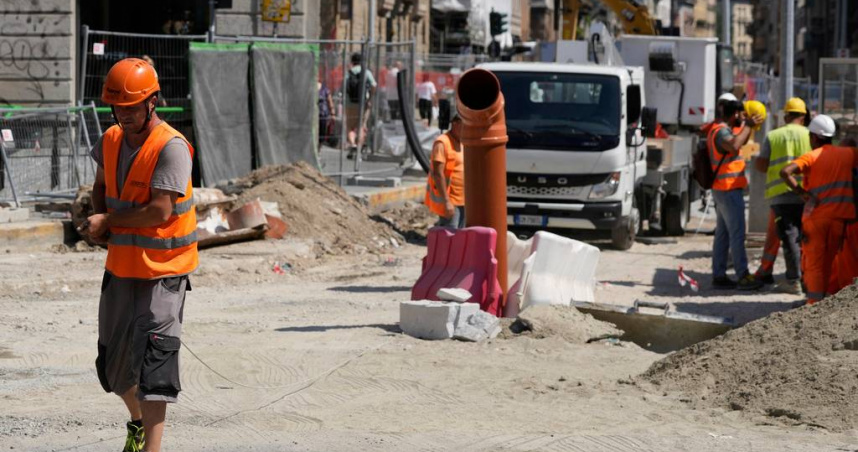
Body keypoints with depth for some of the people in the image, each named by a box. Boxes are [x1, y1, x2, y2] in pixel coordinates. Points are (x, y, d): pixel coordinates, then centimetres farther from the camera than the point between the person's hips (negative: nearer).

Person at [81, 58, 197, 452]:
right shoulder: (111, 140, 6)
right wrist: (100, 220, 3)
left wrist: (108, 221, -11)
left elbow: (160, 211, -24)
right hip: (120, 266, 7)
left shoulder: (171, 148, -18)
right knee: (112, 358, 15)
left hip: (163, 271, -7)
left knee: (153, 360, -14)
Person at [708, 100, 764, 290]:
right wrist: (748, 125, -28)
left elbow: (741, 141, 32)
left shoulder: (718, 129, 16)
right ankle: (743, 276, -8)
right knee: (737, 233, -8)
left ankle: (719, 276, 11)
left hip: (721, 189, 11)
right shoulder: (721, 131, -17)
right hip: (729, 189, -11)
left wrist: (749, 126, 18)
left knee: (722, 234, 10)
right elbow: (734, 146, -38)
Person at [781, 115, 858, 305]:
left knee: (813, 262, 2)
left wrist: (802, 193, -16)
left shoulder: (811, 157, -8)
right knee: (831, 262, 15)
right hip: (839, 217, 4)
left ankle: (814, 303, -1)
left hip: (815, 216, -4)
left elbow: (785, 172, -23)